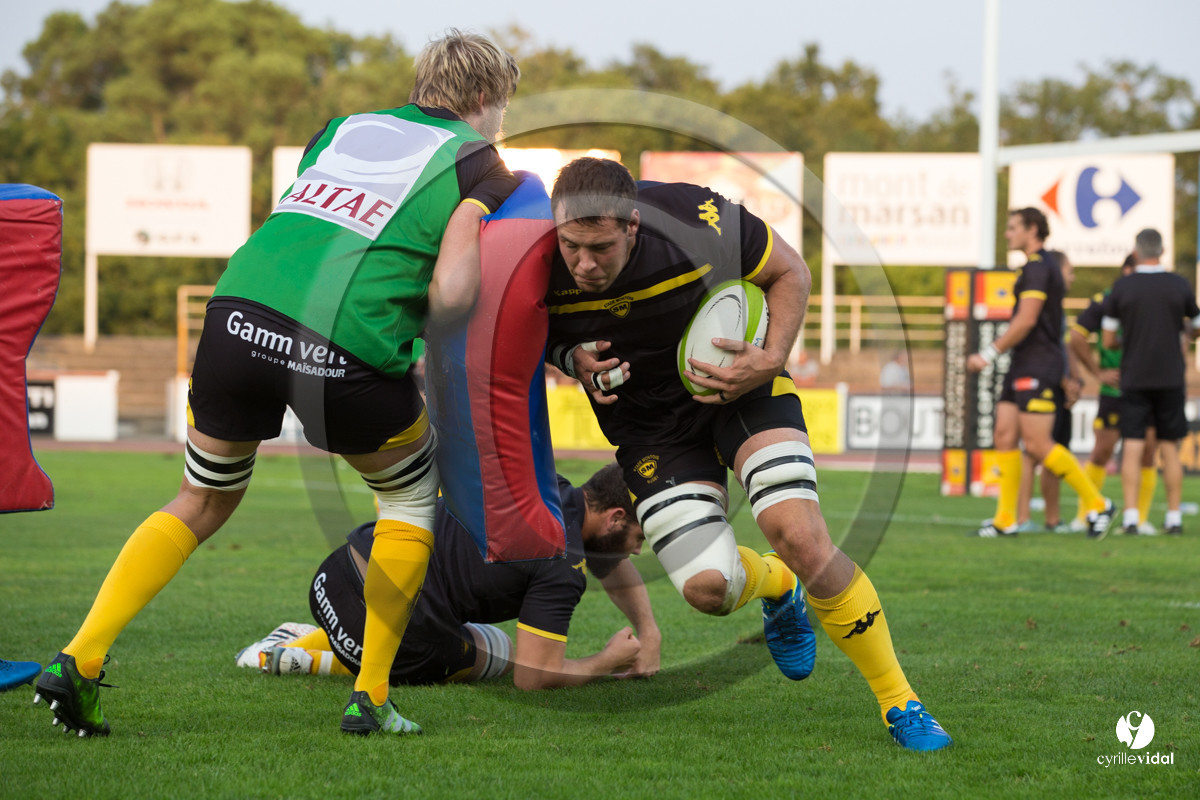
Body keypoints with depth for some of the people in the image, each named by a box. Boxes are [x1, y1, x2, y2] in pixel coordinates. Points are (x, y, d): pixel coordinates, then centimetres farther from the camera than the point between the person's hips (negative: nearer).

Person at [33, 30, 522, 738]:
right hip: (348, 344, -4)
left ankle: (80, 659, 12)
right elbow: (449, 294, -2)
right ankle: (370, 698, 18)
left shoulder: (344, 128, 27)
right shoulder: (480, 163, 12)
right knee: (414, 493, 23)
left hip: (241, 309, 4)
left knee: (204, 503, 24)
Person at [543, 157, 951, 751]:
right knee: (707, 588, -13)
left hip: (742, 388, -2)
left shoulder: (700, 225, -28)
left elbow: (790, 272, -8)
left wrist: (772, 358, -21)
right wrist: (570, 358, -19)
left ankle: (900, 703, -6)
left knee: (798, 534, -22)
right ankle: (777, 588, 28)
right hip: (650, 425, 2)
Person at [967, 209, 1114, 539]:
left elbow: (1026, 320, -20)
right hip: (1022, 368, 10)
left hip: (1038, 368, -10)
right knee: (1004, 437, 4)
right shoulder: (1042, 267, 19)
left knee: (1038, 444, -12)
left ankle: (1097, 504, -3)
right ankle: (1005, 520, 4)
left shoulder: (1038, 268, -13)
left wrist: (989, 354, -17)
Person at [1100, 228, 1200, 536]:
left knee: (1132, 449, -1)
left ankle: (1131, 515, -9)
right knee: (1170, 450, 8)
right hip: (1170, 378, 1)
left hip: (1133, 380, -1)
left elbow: (1108, 340, 1)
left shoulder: (1122, 287, -4)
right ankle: (1174, 517, 8)